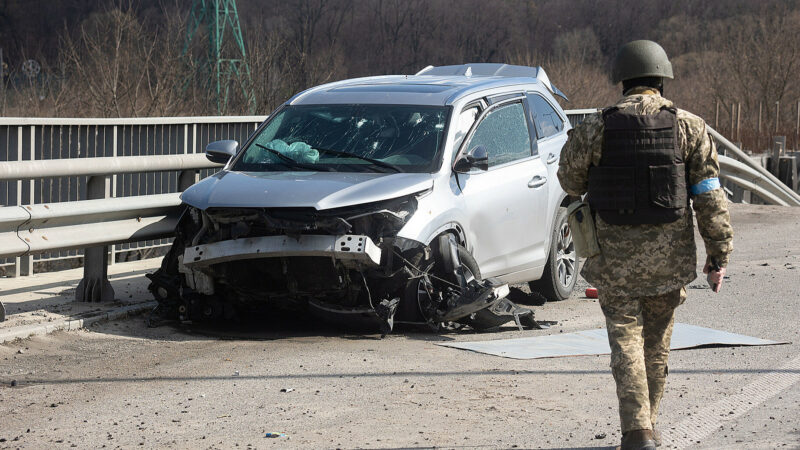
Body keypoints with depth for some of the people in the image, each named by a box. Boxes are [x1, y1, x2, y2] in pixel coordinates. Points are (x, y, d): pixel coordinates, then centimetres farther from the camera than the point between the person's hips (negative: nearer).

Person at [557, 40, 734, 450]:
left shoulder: (596, 129, -5)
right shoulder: (689, 127, -3)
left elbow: (570, 180, 8)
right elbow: (710, 197, -5)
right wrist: (718, 256, 0)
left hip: (614, 255, -2)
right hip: (668, 257, 2)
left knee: (626, 339, 2)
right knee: (656, 343, 16)